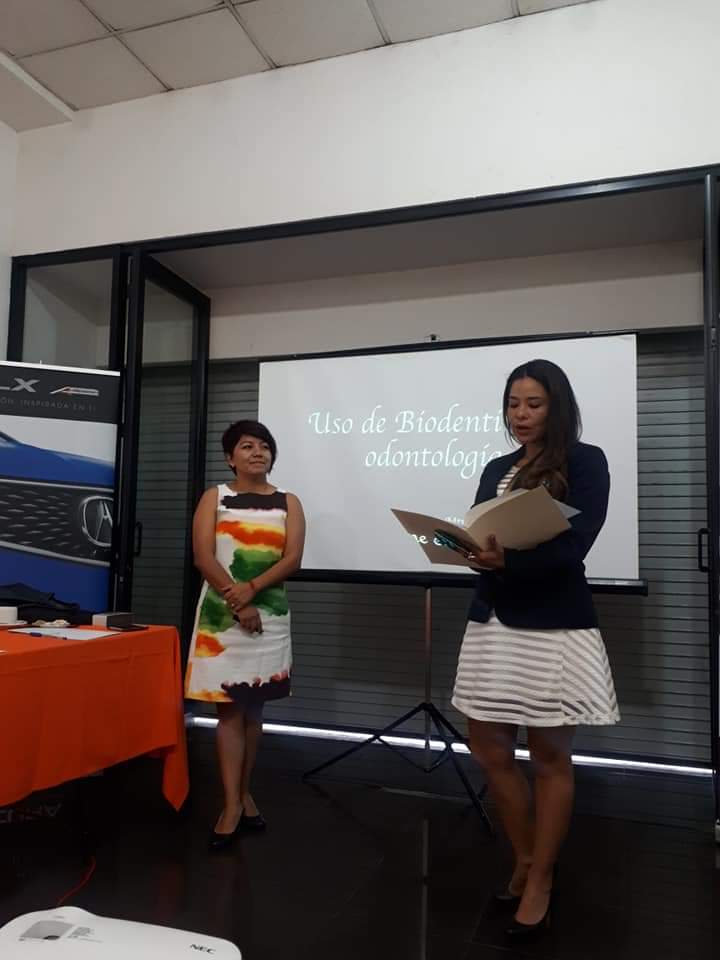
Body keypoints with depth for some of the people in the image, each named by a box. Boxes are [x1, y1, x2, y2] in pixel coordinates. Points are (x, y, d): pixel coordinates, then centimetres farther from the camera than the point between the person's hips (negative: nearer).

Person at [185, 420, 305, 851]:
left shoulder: (288, 503, 6)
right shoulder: (215, 498, 3)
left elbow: (293, 559, -5)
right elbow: (203, 557, -7)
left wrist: (251, 589, -18)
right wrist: (237, 602, -15)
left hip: (270, 615, 2)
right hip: (222, 615, -2)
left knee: (253, 707, 11)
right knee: (230, 708, -2)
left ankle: (245, 792, 24)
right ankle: (232, 805, 4)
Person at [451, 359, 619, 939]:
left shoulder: (585, 462, -2)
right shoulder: (497, 469, 14)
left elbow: (573, 545, -14)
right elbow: (480, 536, 10)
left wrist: (510, 559, -30)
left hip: (555, 626, -5)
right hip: (492, 621, 6)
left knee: (550, 757, 7)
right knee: (489, 748, 10)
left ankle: (541, 882, 24)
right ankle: (524, 860, 32)